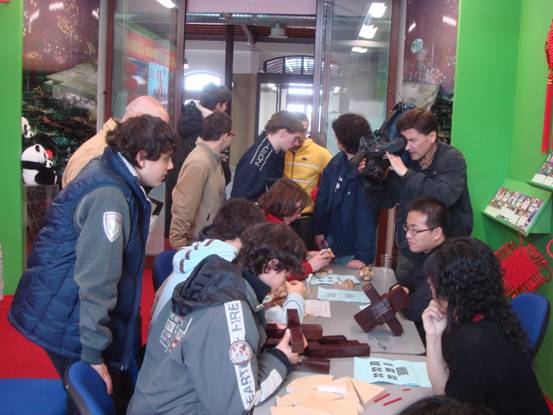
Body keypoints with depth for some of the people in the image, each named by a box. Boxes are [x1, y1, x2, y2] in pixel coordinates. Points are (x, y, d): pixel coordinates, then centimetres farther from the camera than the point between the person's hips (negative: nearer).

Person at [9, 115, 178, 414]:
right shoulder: (110, 196, -26)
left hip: (69, 309, 9)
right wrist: (93, 352, -24)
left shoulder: (110, 171, 5)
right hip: (69, 320, -9)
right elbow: (96, 280, -28)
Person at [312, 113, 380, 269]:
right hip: (330, 241, 7)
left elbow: (366, 215, -24)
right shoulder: (337, 162, 0)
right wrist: (318, 230, 6)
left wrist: (363, 256, -26)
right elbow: (322, 197, 7)